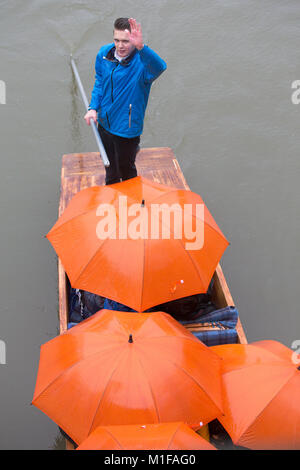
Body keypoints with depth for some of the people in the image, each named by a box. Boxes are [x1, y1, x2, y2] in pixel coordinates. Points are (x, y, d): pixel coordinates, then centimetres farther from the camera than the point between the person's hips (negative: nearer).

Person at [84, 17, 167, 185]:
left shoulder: (142, 62, -28)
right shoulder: (104, 53, -9)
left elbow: (159, 67, -53)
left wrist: (141, 47, -70)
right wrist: (93, 107, -1)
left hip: (127, 127, -5)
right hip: (104, 122, 6)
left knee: (125, 168, 17)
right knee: (109, 163, 28)